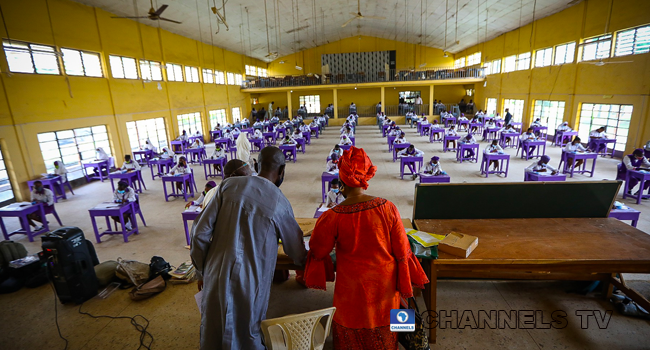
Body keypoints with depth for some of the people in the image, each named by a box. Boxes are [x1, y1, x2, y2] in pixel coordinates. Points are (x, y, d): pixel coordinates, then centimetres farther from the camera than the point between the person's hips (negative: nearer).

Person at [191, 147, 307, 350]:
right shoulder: (280, 203, -7)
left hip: (216, 276, 3)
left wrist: (202, 271, 10)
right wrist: (304, 261, 29)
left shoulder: (229, 185, -3)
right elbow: (297, 253, 5)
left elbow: (200, 232, -4)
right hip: (249, 284, -2)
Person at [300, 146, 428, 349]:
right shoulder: (387, 208, -18)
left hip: (352, 288, -2)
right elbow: (402, 251, -10)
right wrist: (407, 283, 6)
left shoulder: (333, 217, -23)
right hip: (385, 285, 2)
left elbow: (317, 251, -8)